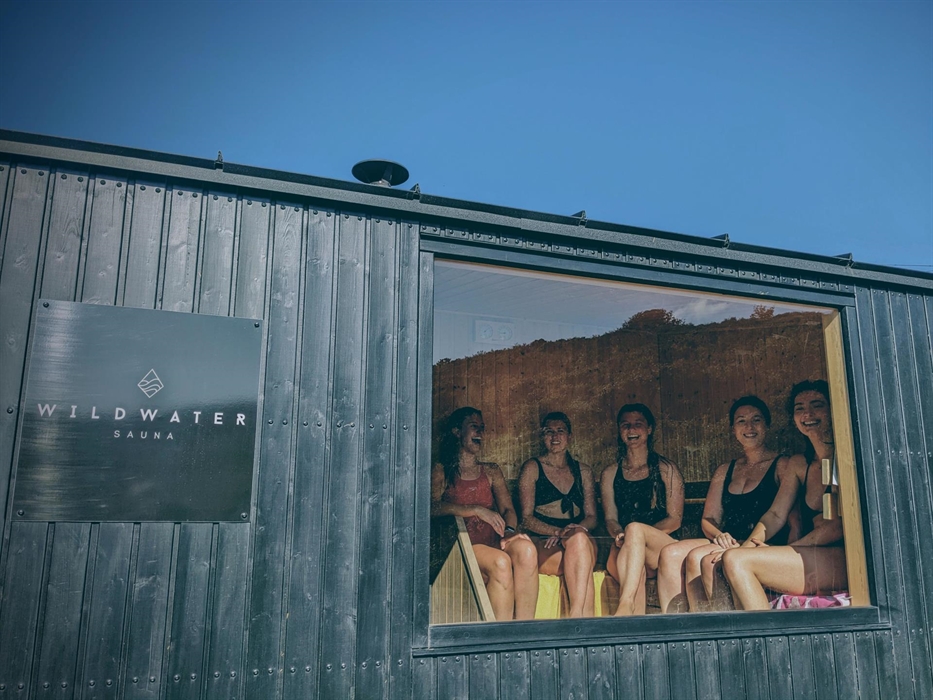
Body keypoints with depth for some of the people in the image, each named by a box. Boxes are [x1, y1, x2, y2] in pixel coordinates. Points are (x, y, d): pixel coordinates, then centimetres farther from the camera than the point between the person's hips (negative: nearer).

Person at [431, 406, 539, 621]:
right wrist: (477, 510, -19)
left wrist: (510, 530, -12)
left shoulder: (491, 471, 24)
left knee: (526, 548, -31)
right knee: (500, 562, -35)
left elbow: (508, 508, 11)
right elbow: (433, 507, -9)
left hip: (493, 543, 4)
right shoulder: (442, 471, 10)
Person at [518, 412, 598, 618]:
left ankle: (577, 615, -42)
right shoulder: (532, 468, 9)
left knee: (579, 538, -37)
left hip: (582, 540, 3)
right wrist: (557, 531, -16)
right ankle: (586, 618, -40)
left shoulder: (583, 471, 21)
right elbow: (526, 518, 1)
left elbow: (591, 517, 16)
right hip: (544, 544, -3)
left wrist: (579, 528, -9)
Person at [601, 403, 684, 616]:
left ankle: (624, 606, -49)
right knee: (636, 572, -36)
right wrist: (619, 534, -15)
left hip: (663, 546, -2)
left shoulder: (666, 469, 11)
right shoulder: (610, 474, 18)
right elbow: (610, 519, 12)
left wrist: (633, 533, -15)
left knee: (635, 528, -37)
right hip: (623, 551, 2)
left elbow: (675, 519, 3)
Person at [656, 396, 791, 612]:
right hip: (729, 544, 6)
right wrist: (719, 535, -5)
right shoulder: (724, 471, 21)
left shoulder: (781, 466, 4)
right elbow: (708, 519, 18)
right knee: (670, 553, -21)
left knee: (698, 557, -30)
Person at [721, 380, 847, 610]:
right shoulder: (799, 464, 18)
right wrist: (752, 542, -7)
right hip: (811, 559, 7)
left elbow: (840, 524, -12)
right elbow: (776, 514, 13)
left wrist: (787, 549, -13)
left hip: (841, 560, -7)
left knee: (736, 560, -22)